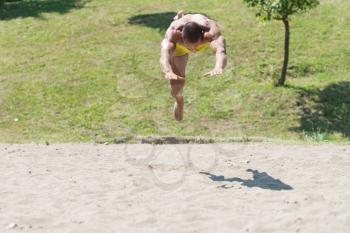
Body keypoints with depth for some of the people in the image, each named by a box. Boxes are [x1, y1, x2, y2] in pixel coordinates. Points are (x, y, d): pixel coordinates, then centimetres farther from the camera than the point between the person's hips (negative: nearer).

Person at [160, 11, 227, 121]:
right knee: (176, 82, 0)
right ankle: (179, 100, 39)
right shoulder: (173, 33, -50)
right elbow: (164, 55, -67)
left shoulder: (211, 32, -52)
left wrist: (218, 66, -93)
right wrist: (168, 71, -89)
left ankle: (182, 17, 69)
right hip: (179, 42, -1)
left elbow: (221, 51, -70)